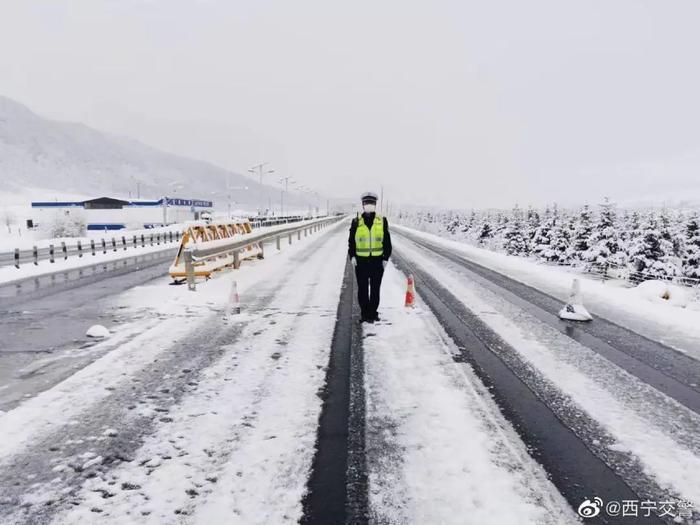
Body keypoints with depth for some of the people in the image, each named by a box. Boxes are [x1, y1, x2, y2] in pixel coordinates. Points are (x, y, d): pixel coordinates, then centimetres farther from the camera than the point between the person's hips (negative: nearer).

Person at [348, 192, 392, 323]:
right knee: (362, 288, 5)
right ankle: (364, 313, 17)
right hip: (361, 260, 0)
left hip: (377, 260, 0)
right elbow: (351, 240, 5)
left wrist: (386, 257, -1)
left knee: (375, 289, 8)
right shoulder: (356, 221, 1)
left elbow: (387, 241, 4)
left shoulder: (382, 221, 2)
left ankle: (373, 312, 21)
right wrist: (352, 255, -5)